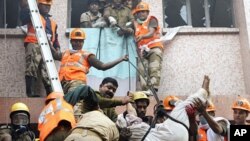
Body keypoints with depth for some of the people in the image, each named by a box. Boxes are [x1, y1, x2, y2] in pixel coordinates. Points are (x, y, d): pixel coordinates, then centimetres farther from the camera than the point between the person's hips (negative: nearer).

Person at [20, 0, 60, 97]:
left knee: (48, 74, -1)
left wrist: (57, 49, 16)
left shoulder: (53, 22, 30)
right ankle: (31, 94, -22)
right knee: (32, 70, -17)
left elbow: (55, 38, 30)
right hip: (34, 45, -5)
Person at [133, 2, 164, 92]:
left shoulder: (152, 20, 4)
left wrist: (142, 36, -31)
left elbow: (151, 33, -13)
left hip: (154, 48, -4)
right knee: (142, 71, -9)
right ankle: (145, 91, -13)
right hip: (142, 51, 4)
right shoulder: (135, 24, 18)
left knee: (154, 69, -18)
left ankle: (154, 89, -28)